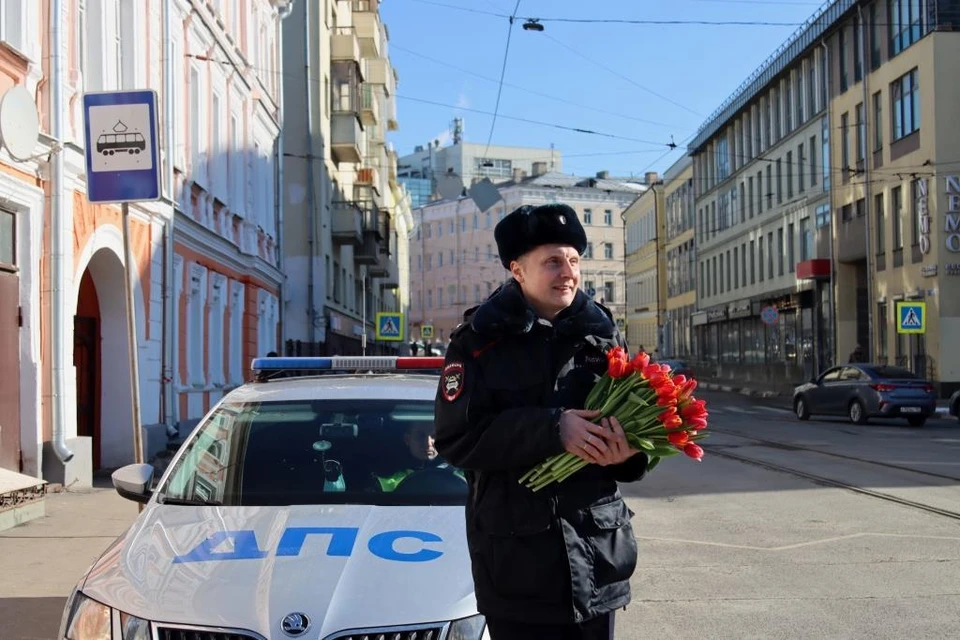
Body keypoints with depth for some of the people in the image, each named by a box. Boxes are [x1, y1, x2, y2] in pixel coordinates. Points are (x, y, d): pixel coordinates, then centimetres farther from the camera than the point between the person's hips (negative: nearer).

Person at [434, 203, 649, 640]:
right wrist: (552, 429, -23)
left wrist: (626, 451, -14)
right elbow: (456, 439, -12)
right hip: (517, 560, -3)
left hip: (597, 551, 4)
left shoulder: (601, 332, 6)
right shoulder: (481, 340, -5)